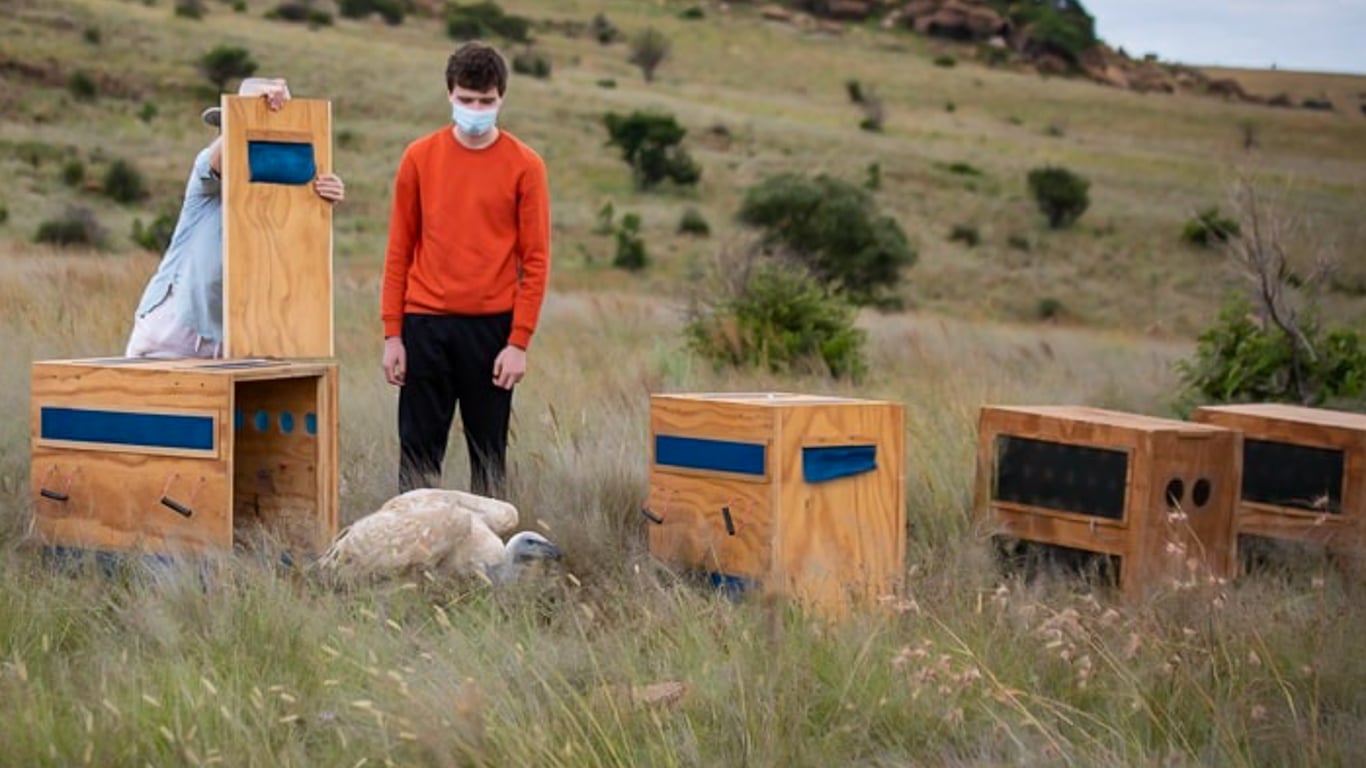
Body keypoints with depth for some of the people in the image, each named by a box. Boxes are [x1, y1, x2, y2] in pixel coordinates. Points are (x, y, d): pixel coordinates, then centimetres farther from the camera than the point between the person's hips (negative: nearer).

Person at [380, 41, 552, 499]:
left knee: (489, 453, 6)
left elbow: (535, 260, -1)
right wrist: (392, 334, 1)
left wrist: (519, 341, -7)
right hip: (425, 326, 1)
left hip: (491, 327, -1)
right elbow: (399, 250, 6)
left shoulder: (524, 165, 0)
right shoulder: (419, 157, 4)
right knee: (418, 452, 2)